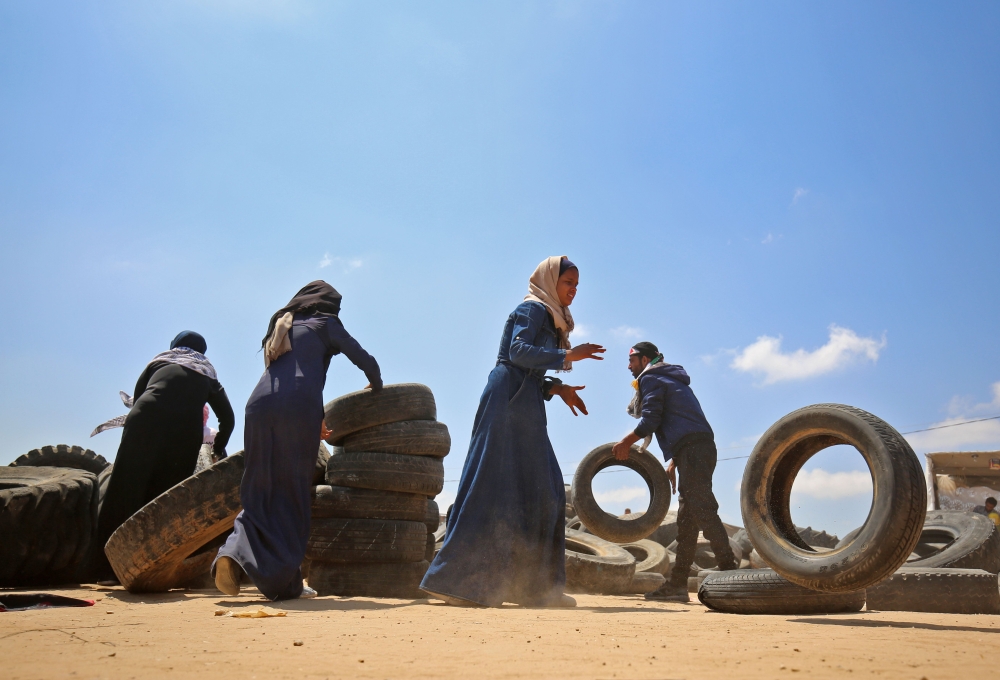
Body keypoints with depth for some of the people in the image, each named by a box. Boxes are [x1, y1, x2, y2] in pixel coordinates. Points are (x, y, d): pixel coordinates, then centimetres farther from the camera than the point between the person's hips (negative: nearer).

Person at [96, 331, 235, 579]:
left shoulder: (161, 359, 25)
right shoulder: (208, 374, 26)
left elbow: (137, 394, 24)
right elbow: (228, 418, 21)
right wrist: (218, 449, 33)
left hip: (146, 421, -1)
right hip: (186, 434, 1)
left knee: (125, 493, 1)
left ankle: (107, 566, 0)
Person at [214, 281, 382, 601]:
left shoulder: (281, 327, 32)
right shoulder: (325, 323, 17)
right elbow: (365, 361, 13)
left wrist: (316, 418, 38)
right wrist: (376, 388, 34)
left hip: (259, 405, 5)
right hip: (298, 408, -5)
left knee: (259, 491, 9)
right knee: (292, 493, -1)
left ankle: (234, 553, -14)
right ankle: (284, 582, -1)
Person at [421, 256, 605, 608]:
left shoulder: (548, 317, 25)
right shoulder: (532, 309, -2)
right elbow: (518, 351, -18)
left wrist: (557, 388, 10)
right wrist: (567, 356, -16)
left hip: (525, 407, 10)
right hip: (509, 402, -10)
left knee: (542, 491, 4)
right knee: (494, 487, -11)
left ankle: (535, 586, 7)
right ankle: (455, 579, -7)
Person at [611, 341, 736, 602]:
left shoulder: (650, 378, 2)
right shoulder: (669, 379, 31)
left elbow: (651, 419, -11)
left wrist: (626, 442, -2)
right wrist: (673, 461, 26)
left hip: (692, 450, -10)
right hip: (699, 447, 10)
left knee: (702, 510, -15)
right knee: (687, 518, 8)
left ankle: (729, 570, -20)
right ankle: (677, 584, 11)